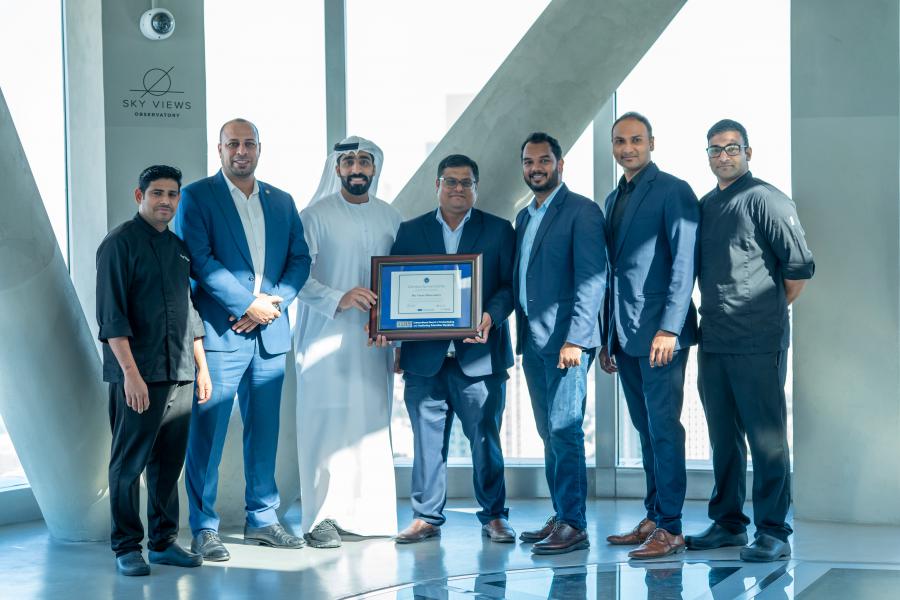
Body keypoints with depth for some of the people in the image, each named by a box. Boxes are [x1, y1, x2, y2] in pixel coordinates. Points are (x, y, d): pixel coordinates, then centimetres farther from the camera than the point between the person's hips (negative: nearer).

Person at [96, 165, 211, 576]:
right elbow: (111, 315, -11)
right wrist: (130, 371, -18)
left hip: (180, 373, 6)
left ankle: (164, 542, 17)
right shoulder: (120, 244, -5)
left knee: (170, 461, 9)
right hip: (138, 375, -6)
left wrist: (202, 367, 17)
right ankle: (126, 547, 6)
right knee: (129, 462, -1)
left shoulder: (179, 247, 16)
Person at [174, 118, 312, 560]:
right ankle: (203, 529, 0)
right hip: (220, 332, -5)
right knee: (208, 433, -4)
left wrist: (275, 300, -8)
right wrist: (249, 304, -13)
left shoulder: (281, 202, 15)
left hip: (270, 331, 5)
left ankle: (261, 520, 18)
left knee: (264, 432, 10)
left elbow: (299, 259, 11)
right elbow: (199, 260, -10)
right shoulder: (196, 197, 0)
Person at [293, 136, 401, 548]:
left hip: (375, 340, 4)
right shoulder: (315, 217, -1)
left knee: (373, 425, 3)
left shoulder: (391, 219, 12)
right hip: (326, 339, -4)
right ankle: (322, 518, -5)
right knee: (328, 425, -8)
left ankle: (367, 514, 9)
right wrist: (338, 299, -21)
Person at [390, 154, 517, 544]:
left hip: (479, 353, -1)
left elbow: (510, 285, 2)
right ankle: (426, 517, 11)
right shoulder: (410, 232, 13)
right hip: (425, 355, 1)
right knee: (427, 438, 4)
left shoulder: (499, 231, 9)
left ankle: (494, 516, 11)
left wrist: (491, 316, -17)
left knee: (485, 438, 2)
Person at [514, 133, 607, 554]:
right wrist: (520, 333, 12)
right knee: (549, 433, 10)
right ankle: (559, 518, 14)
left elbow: (592, 279, -13)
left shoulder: (582, 212, -6)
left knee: (564, 430, -11)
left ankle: (574, 526, -9)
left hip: (565, 342, -8)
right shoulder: (524, 217, 19)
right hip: (532, 342, 8)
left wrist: (575, 339, -19)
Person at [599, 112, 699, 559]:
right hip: (625, 335, 8)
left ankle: (670, 529, -5)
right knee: (646, 430, 10)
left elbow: (684, 263, -12)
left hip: (660, 332, -8)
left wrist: (670, 328, -19)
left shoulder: (673, 191, -6)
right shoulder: (614, 199, 18)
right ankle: (653, 519, 15)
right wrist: (607, 337, 16)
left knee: (663, 428, -7)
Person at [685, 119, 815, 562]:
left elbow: (800, 265, -8)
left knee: (766, 437, -5)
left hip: (757, 342, -7)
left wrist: (772, 310, 1)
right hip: (713, 340, 7)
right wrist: (714, 313, 13)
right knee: (723, 437, 13)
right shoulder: (704, 206, 15)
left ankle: (773, 533, -3)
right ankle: (727, 523, 21)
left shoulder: (764, 199, -6)